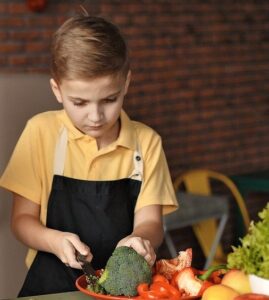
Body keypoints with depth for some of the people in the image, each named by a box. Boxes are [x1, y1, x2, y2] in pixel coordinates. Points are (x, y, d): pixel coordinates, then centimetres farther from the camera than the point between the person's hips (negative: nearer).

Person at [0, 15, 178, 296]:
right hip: (53, 285, -4)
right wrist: (54, 240, -19)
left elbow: (149, 221, 0)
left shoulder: (146, 141, 3)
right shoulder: (42, 132, 0)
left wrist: (139, 240, -24)